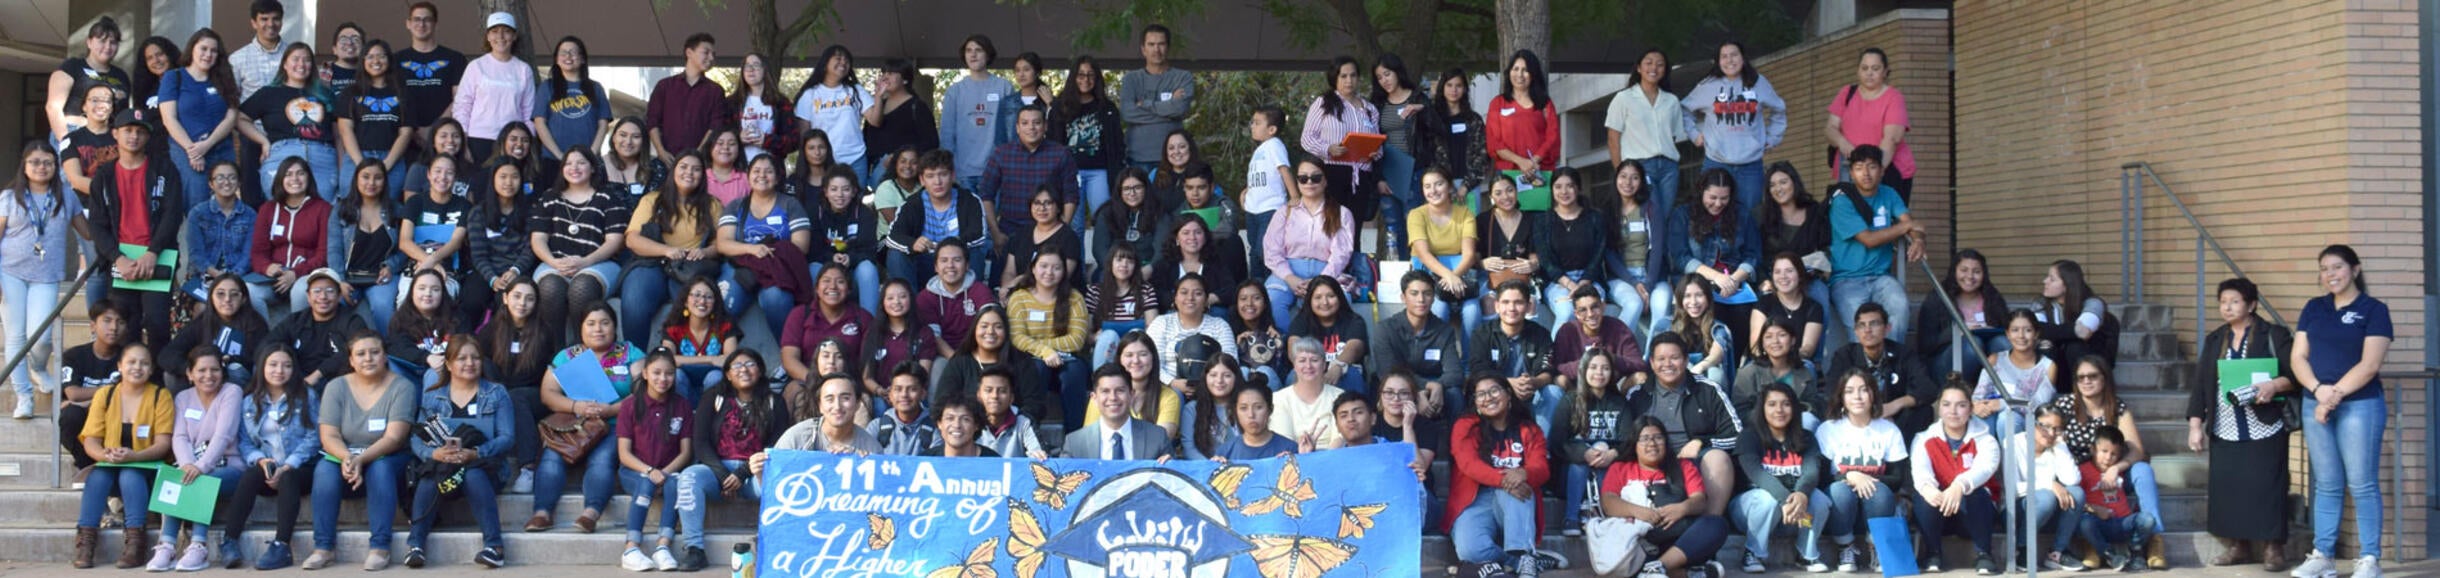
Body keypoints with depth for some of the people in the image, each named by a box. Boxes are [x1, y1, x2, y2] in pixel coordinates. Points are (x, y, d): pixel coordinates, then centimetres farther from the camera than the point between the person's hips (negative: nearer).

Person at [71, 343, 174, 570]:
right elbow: (90, 440, -1)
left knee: (130, 476, -34)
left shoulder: (161, 396, -2)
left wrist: (134, 456, -29)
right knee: (97, 476, -30)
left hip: (147, 469, -2)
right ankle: (85, 541, -32)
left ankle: (136, 541, -34)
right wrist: (103, 455, -26)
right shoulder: (104, 395, 5)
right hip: (111, 467, 2)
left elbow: (163, 444, -9)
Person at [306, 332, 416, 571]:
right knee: (324, 470, -29)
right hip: (344, 456, 2)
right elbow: (329, 437, -7)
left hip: (389, 460, -2)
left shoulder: (401, 387, -7)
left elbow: (393, 438, -17)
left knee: (380, 468, -35)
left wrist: (361, 460, -34)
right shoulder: (336, 387, 1)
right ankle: (324, 548, -24)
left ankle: (380, 548, -32)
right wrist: (347, 458, -30)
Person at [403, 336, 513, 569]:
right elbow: (417, 440, 3)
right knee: (431, 474, -33)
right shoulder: (431, 397, 14)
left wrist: (474, 453, -20)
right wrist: (435, 453, -21)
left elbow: (507, 438, -3)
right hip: (440, 463, 2)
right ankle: (415, 544, -34)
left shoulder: (496, 394, 10)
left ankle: (494, 546, -42)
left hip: (483, 466, -1)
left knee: (473, 475, -36)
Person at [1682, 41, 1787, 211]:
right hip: (1716, 162, -1)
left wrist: (1773, 137, 15)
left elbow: (1779, 110, 21)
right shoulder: (1708, 86, 3)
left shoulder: (1759, 84, 8)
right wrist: (1694, 133, 5)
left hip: (1751, 163, 1)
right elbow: (1684, 109, 14)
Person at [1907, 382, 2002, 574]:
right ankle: (1931, 554, -13)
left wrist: (1960, 486, -49)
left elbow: (1985, 467, -25)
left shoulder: (1984, 441, -2)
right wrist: (1926, 487, -46)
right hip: (1938, 515, 1)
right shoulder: (1925, 440, 2)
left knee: (1973, 494, -34)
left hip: (1975, 513, -1)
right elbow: (1919, 470, -20)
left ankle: (1983, 554, -16)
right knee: (1924, 495, -32)